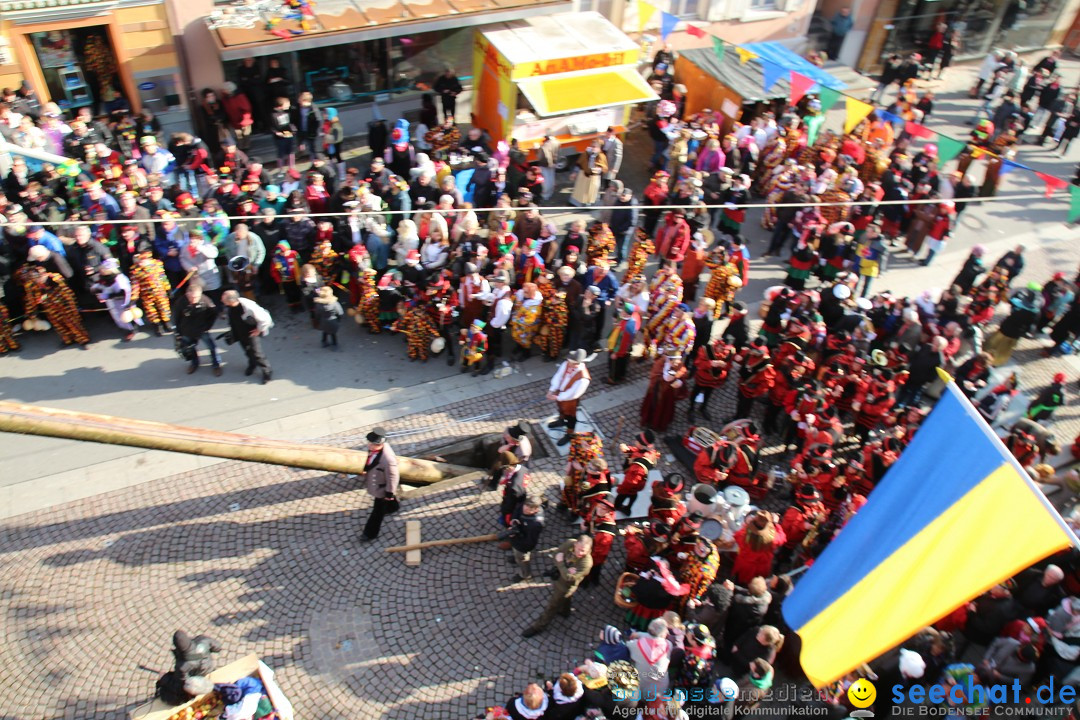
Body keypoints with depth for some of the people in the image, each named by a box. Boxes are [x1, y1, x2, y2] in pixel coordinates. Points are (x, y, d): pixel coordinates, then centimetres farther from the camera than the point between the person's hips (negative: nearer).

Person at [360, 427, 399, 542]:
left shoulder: (388, 459, -45)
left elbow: (392, 477, -29)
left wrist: (389, 493, -16)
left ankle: (370, 533, 38)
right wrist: (367, 469, 18)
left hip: (381, 488, -7)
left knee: (378, 511, 17)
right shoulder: (375, 446, -22)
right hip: (374, 480, 7)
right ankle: (392, 507, 69)